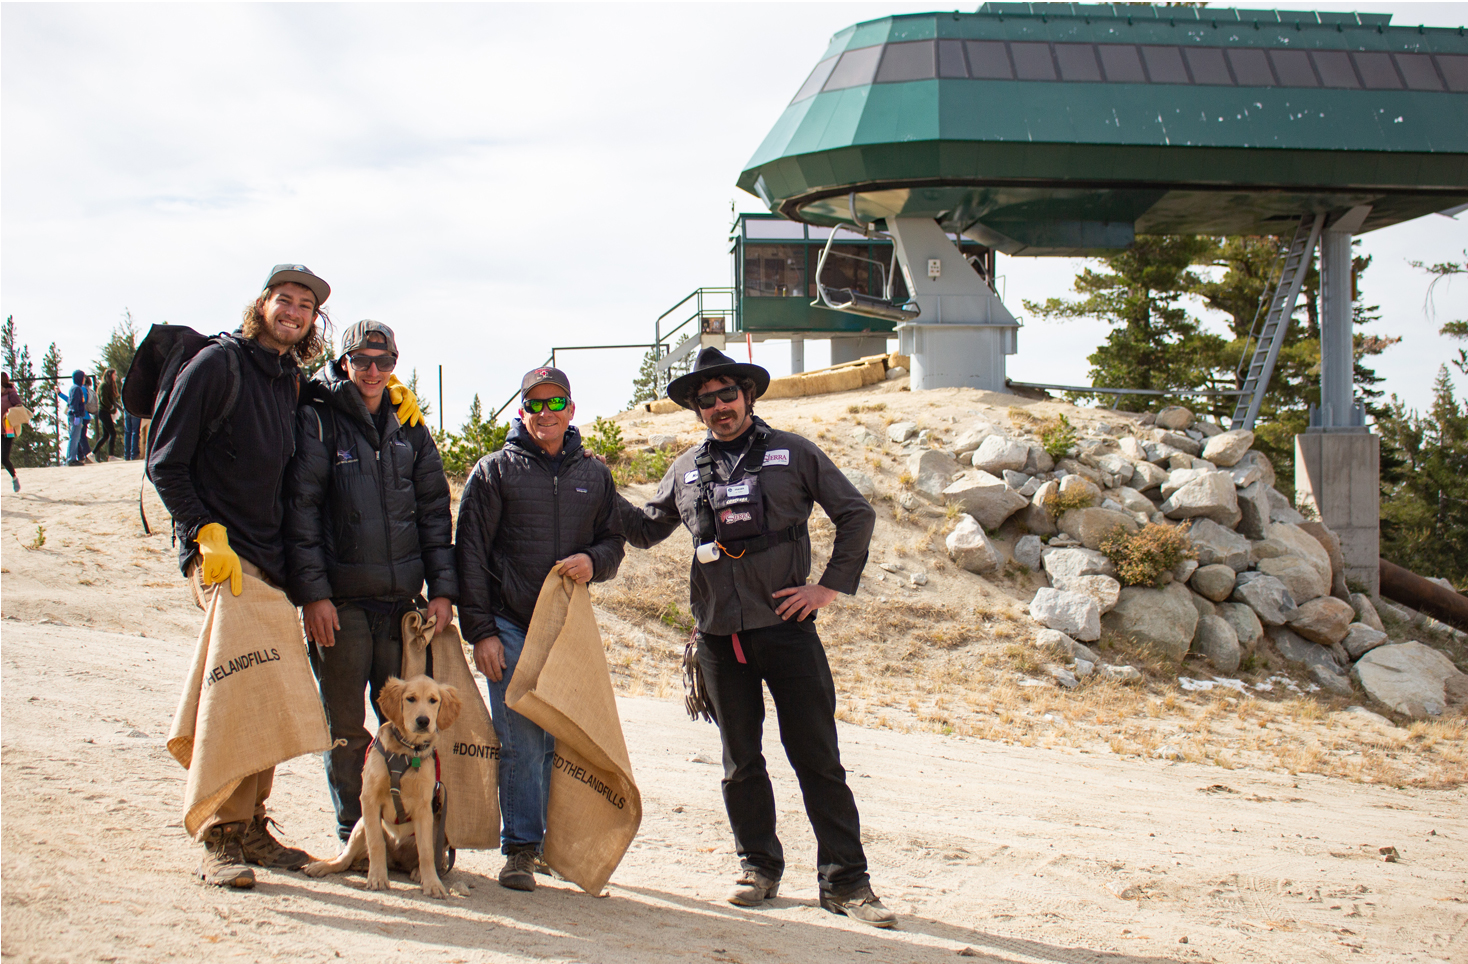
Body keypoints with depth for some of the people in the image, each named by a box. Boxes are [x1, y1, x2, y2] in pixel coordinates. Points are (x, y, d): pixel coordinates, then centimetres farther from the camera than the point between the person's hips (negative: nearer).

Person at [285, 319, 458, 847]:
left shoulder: (410, 429, 13)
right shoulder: (317, 421, 0)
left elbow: (434, 511, 14)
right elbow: (300, 509, -5)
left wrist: (441, 588, 4)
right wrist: (312, 591, -13)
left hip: (402, 600, 3)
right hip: (339, 603, -3)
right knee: (345, 728, 3)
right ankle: (354, 836, 13)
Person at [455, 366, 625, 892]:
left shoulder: (594, 475, 14)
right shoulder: (494, 471, 4)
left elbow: (613, 541, 18)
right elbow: (470, 553, 1)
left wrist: (593, 561, -8)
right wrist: (480, 630, -6)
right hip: (509, 625, -3)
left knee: (562, 740, 4)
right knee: (521, 741, -8)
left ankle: (559, 842, 16)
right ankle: (520, 850, -1)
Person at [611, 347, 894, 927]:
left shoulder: (793, 453, 4)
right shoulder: (686, 471, 13)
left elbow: (857, 515, 7)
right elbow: (645, 530, 24)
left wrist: (831, 586, -1)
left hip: (786, 627, -3)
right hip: (721, 637, 3)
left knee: (817, 759, -3)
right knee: (740, 763, 10)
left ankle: (845, 882, 1)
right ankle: (759, 868, 24)